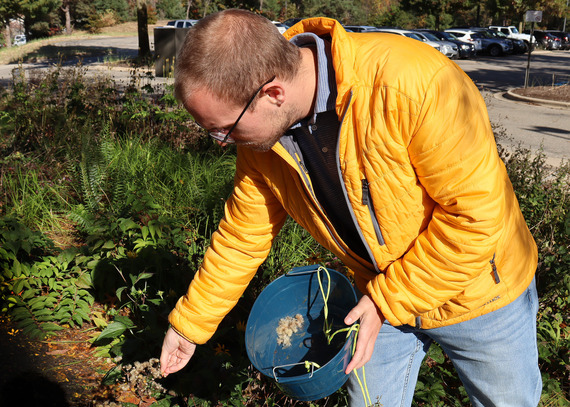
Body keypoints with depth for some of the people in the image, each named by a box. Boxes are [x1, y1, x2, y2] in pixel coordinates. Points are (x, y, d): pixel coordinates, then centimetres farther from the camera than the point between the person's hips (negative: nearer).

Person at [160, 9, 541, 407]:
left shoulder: (411, 85, -35)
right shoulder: (260, 135, -15)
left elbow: (476, 212, -29)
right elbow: (242, 237, -2)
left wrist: (387, 300, -23)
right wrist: (190, 323, 5)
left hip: (478, 287, -3)